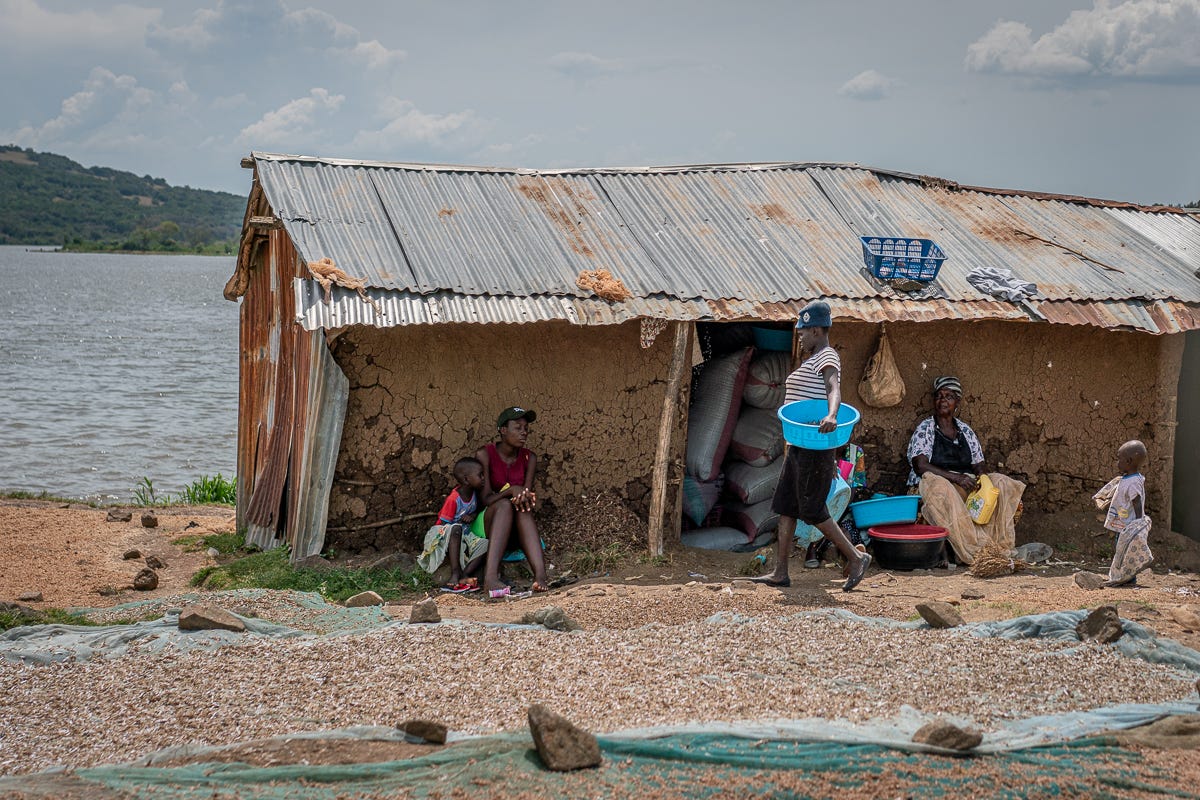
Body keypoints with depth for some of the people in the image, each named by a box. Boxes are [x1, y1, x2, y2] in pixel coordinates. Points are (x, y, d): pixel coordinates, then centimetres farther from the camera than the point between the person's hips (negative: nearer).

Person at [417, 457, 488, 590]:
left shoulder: (474, 494, 0)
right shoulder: (454, 499, -20)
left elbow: (477, 509, 18)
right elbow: (444, 523, -16)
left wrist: (472, 516, -3)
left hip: (465, 535, 6)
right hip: (443, 536, -6)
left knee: (485, 545, -21)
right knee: (456, 529, -40)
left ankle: (464, 576, -35)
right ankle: (455, 573, -46)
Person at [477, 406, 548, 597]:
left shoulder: (529, 458, 3)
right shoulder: (485, 454, -8)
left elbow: (528, 494, -4)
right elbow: (485, 498, -14)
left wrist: (526, 495, -29)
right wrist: (512, 490, -32)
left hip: (517, 530, 3)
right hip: (489, 523, -3)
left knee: (523, 505, -32)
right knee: (504, 504, -35)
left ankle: (540, 573, -55)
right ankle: (491, 576, -56)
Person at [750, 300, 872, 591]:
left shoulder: (826, 357, -11)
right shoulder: (813, 361, 21)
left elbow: (834, 389, -30)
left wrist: (832, 416, -51)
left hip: (815, 446, -10)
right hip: (800, 445, 10)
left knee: (812, 510, -8)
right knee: (785, 506, 7)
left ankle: (856, 558, 4)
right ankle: (780, 572, 9)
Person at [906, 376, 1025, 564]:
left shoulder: (965, 431, 18)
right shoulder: (925, 428, 2)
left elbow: (979, 465, 15)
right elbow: (921, 466, -12)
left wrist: (981, 477, -11)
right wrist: (955, 477, -22)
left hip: (966, 485, 5)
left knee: (1001, 483, -19)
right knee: (939, 487, -40)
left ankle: (1001, 546, -31)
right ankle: (975, 551, -44)